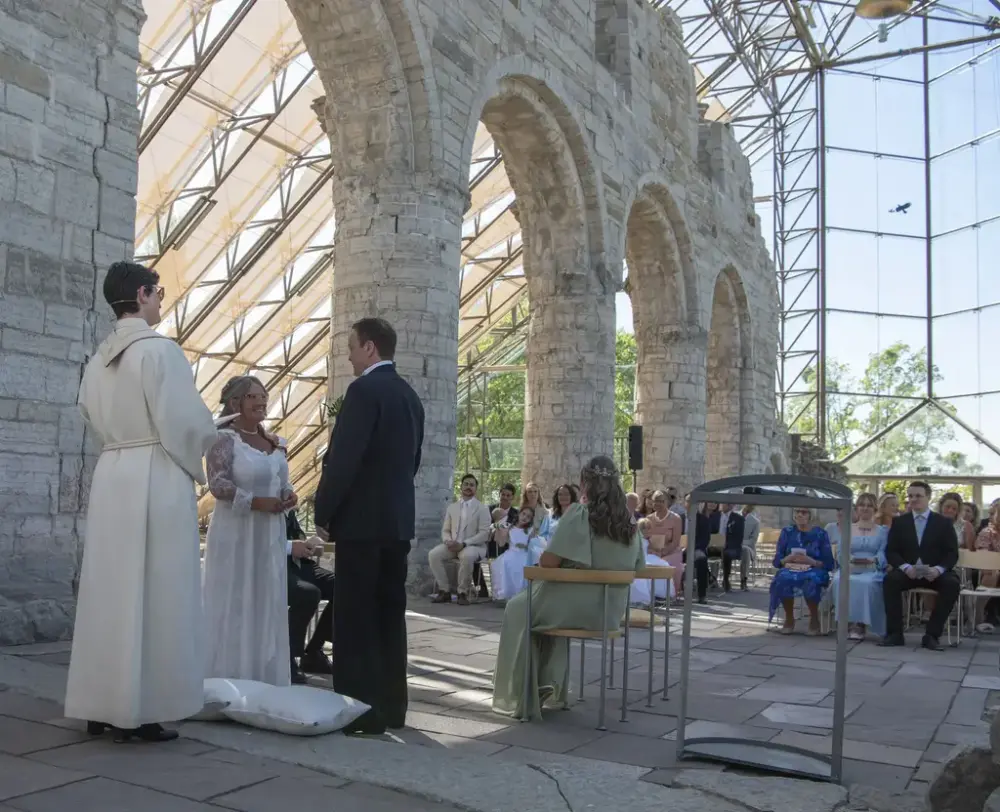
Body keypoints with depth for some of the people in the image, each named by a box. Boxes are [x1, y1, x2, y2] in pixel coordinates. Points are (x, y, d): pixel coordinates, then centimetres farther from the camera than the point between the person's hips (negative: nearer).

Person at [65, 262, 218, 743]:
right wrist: (208, 444, 6)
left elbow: (94, 420, 17)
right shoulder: (159, 349, -10)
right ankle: (138, 710, 0)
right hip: (156, 478, -7)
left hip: (111, 477, 7)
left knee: (110, 592, 10)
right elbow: (184, 422, -14)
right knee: (151, 595, -3)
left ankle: (102, 706, 17)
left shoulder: (99, 359, 13)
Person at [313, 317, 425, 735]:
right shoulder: (410, 395, 13)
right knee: (389, 615, 12)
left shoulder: (364, 390, -13)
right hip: (398, 519, 9)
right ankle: (390, 707, 17)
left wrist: (323, 512, -8)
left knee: (355, 619, -3)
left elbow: (343, 459, -18)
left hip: (361, 520, -8)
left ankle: (361, 710, 0)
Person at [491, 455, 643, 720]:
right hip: (612, 611, 7)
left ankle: (520, 698, 22)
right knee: (552, 608, 34)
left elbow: (549, 561, -19)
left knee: (517, 610, 20)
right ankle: (551, 684, 28)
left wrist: (540, 564, 3)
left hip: (578, 606, -6)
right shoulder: (628, 520, 3)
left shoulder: (579, 513, -15)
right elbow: (637, 567, 12)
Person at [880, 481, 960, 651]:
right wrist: (905, 567, -18)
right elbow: (891, 551, 3)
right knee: (890, 579, -31)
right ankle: (895, 633, -25)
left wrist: (938, 569, -21)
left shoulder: (944, 522, 7)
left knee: (953, 584, -31)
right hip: (908, 572, 1)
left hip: (935, 573, 0)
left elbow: (952, 553, 0)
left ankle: (932, 634, -24)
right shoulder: (899, 522, 10)